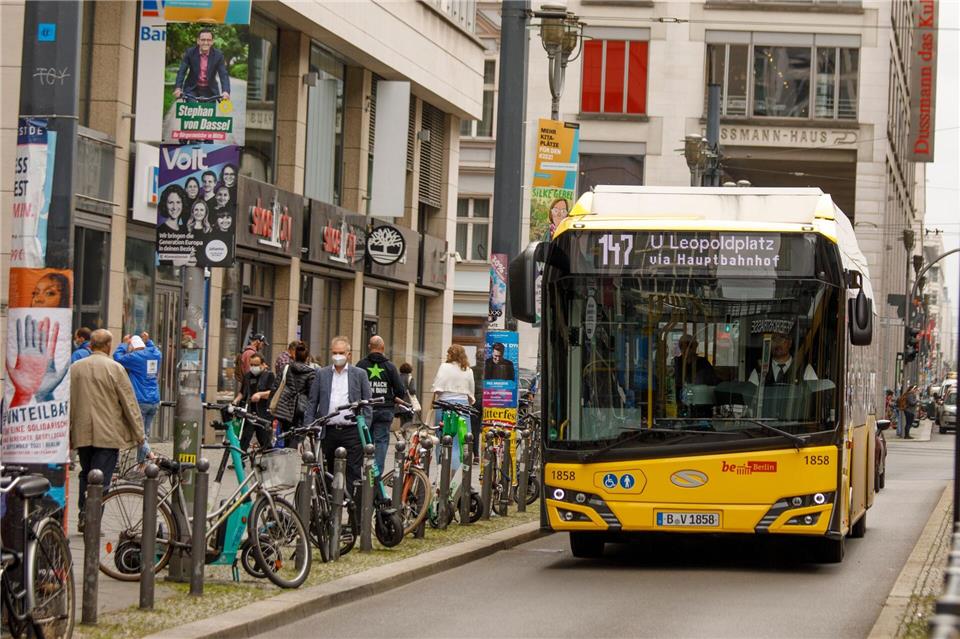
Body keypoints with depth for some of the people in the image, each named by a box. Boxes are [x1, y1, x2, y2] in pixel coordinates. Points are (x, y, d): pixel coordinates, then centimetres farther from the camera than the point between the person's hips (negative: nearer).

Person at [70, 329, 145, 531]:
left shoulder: (74, 368, 4)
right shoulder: (115, 368, -8)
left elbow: (67, 404, 10)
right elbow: (130, 404, -6)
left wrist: (68, 434, 20)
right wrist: (139, 433, 2)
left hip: (82, 434, 4)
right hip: (108, 434, -4)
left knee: (86, 476, 17)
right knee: (100, 480, -2)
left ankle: (84, 516, 16)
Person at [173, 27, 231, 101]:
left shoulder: (218, 55, -9)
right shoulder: (190, 53, -10)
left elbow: (224, 75, -15)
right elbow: (181, 72, -13)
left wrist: (226, 91, -33)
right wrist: (178, 88, -29)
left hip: (210, 90, 1)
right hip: (192, 89, -1)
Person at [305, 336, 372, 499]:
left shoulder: (359, 374, 7)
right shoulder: (322, 374, 11)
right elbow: (312, 403, 10)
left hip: (352, 431, -2)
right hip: (328, 431, 2)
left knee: (353, 473, -6)